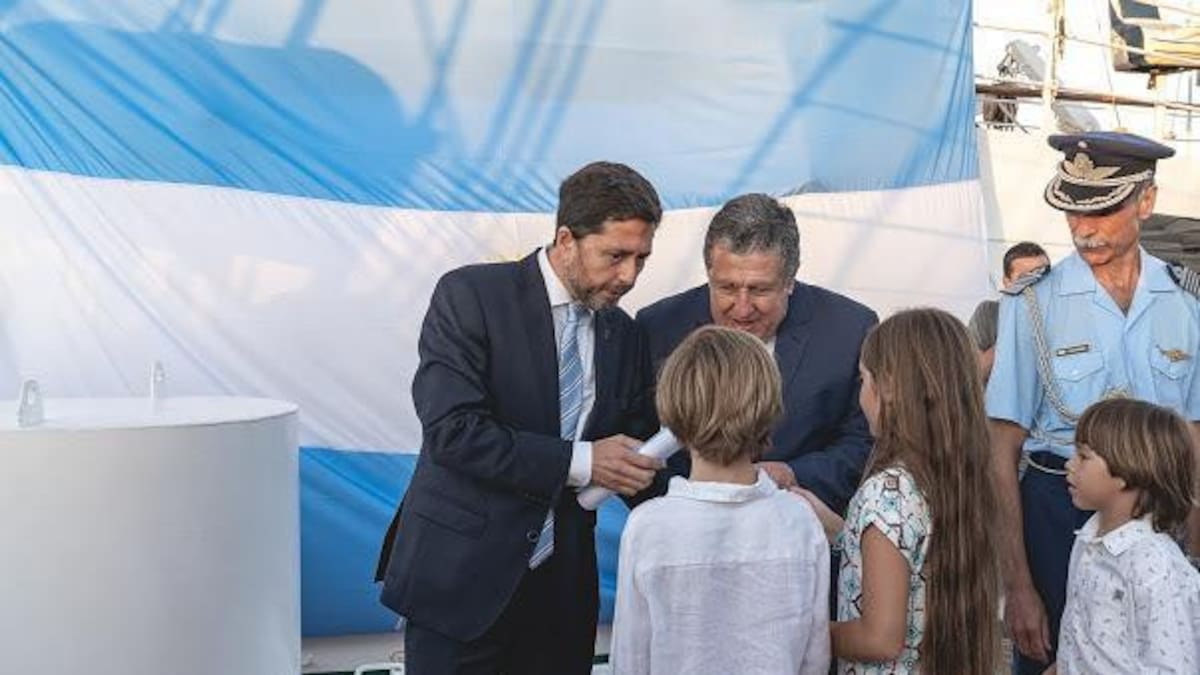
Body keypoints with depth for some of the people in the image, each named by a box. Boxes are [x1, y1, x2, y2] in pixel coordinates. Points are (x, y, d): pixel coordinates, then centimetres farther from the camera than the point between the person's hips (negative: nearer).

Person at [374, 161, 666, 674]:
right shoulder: (471, 296, -9)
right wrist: (579, 462, -20)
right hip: (463, 575, -5)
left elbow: (636, 441, 16)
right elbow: (451, 429, -19)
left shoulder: (623, 334, 8)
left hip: (561, 588, 5)